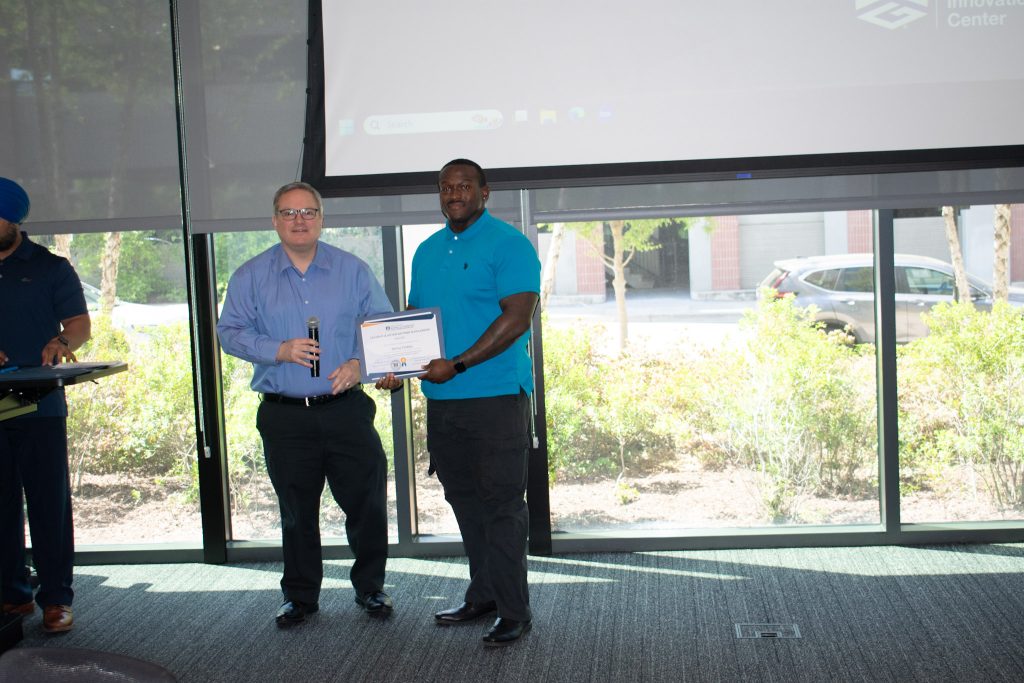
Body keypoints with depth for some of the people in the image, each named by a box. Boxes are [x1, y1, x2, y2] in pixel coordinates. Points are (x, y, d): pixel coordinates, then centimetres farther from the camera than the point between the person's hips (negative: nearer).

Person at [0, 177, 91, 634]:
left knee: (49, 505, -2)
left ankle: (56, 599, 3)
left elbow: (81, 324, 0)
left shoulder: (50, 268, 6)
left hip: (40, 407, -3)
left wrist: (63, 344, -23)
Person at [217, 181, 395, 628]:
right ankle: (300, 596, 25)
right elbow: (229, 332, 3)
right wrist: (278, 351, -12)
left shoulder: (353, 270, 6)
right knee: (296, 510, 9)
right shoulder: (250, 277, 6)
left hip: (346, 408, 0)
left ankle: (370, 587, 21)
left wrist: (359, 363, -12)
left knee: (367, 502, 1)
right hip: (284, 415, 0)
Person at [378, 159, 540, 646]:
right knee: (465, 501, 15)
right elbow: (413, 317, 21)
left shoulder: (507, 244, -7)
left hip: (495, 396, -7)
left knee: (502, 504, -3)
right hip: (442, 400, 8)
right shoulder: (428, 251, 16)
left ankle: (514, 611, 6)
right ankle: (483, 596, 27)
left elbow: (518, 316, -17)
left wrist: (457, 364, -21)